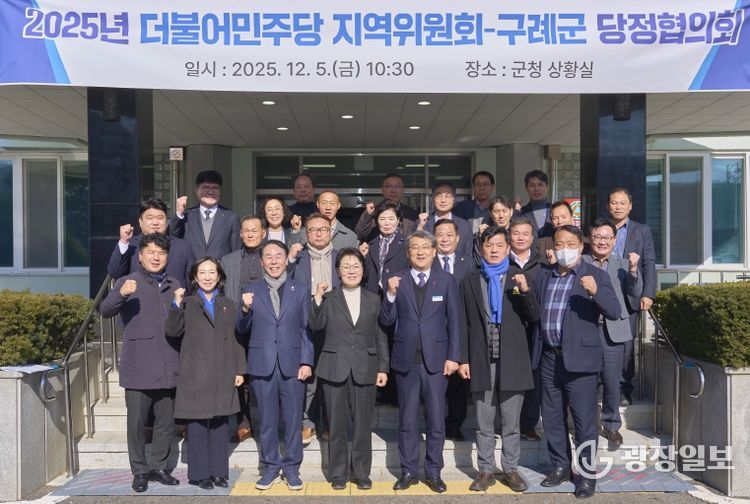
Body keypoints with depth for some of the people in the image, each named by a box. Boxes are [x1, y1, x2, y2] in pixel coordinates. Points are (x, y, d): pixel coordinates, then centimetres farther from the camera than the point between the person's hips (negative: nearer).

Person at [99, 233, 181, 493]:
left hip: (168, 366, 4)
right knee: (137, 421, 4)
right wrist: (121, 294, -30)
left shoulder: (175, 285, 14)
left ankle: (159, 467, 23)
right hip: (139, 366, -4)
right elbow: (105, 311, -12)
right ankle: (139, 471, 17)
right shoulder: (127, 282, 1)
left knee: (166, 421, 10)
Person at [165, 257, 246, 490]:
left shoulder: (228, 305, 12)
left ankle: (219, 471, 17)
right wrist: (176, 305, -22)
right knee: (197, 423, 2)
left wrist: (239, 370, 5)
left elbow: (235, 340, 11)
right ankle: (200, 473, 12)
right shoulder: (187, 304, 5)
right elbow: (172, 331, -9)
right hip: (195, 374, -2)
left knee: (220, 423, 7)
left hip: (222, 375, 2)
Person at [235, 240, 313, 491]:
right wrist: (245, 309, -14)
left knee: (293, 420, 6)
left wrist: (306, 362, -4)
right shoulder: (251, 291, 6)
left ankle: (292, 468, 19)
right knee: (267, 420, 9)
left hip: (292, 364, 0)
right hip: (262, 365, 0)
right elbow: (242, 329, 6)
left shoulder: (301, 290, 6)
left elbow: (306, 329, 3)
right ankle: (271, 467, 22)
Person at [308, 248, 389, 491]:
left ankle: (361, 473, 20)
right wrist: (317, 298, -20)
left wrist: (383, 368, 2)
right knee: (336, 425, 7)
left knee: (363, 425, 6)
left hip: (365, 369, 1)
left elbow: (381, 336, 7)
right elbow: (316, 326, -10)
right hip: (335, 369, 0)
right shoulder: (328, 299, 5)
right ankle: (338, 474, 20)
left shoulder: (373, 299, 8)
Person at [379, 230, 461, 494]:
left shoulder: (447, 280, 1)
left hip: (436, 359, 0)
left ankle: (434, 472, 20)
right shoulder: (397, 280, 2)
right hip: (406, 360, 1)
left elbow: (454, 322, 1)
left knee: (436, 420, 7)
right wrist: (391, 294, -16)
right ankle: (408, 471, 21)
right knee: (407, 420, 10)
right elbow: (386, 321, -1)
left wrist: (453, 356, -5)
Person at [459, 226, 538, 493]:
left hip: (511, 360, 0)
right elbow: (465, 324, 4)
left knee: (511, 423, 9)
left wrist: (525, 291, -20)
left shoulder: (519, 276, 3)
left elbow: (534, 316, -3)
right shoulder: (470, 281, 5)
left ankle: (511, 469, 21)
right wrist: (464, 359, -1)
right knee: (484, 423, 9)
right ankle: (486, 470, 19)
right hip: (482, 360, 1)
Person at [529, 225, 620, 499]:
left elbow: (614, 312, -12)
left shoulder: (596, 275, -3)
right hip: (549, 357, 5)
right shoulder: (542, 275, 11)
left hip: (579, 357, -5)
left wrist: (595, 291, -28)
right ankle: (560, 466, 29)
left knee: (584, 420, 2)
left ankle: (588, 474, 15)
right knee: (551, 418, 14)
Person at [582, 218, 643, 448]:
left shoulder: (623, 265, 11)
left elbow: (635, 295, 4)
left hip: (612, 330, 1)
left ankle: (611, 425, 24)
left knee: (612, 381, 6)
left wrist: (633, 270, -10)